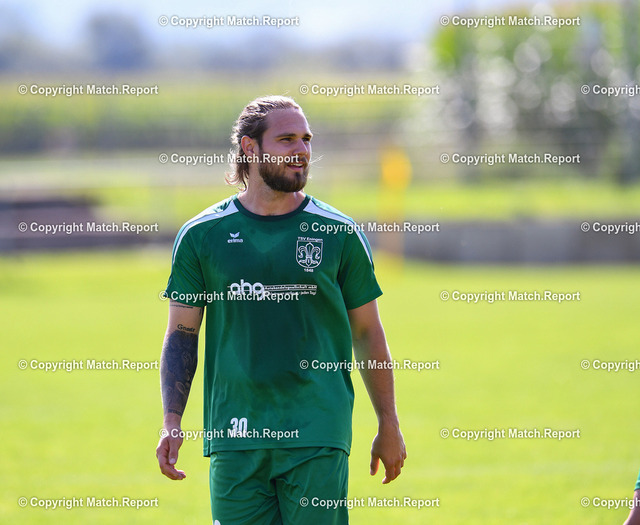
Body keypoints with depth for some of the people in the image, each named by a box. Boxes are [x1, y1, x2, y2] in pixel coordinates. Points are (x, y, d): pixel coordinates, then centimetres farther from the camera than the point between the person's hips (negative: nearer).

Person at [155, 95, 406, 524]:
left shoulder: (339, 233, 5)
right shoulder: (203, 235, 5)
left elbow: (368, 333, 11)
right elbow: (182, 335, 8)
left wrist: (389, 425, 10)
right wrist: (171, 424, -1)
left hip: (318, 437, -1)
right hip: (235, 438, 1)